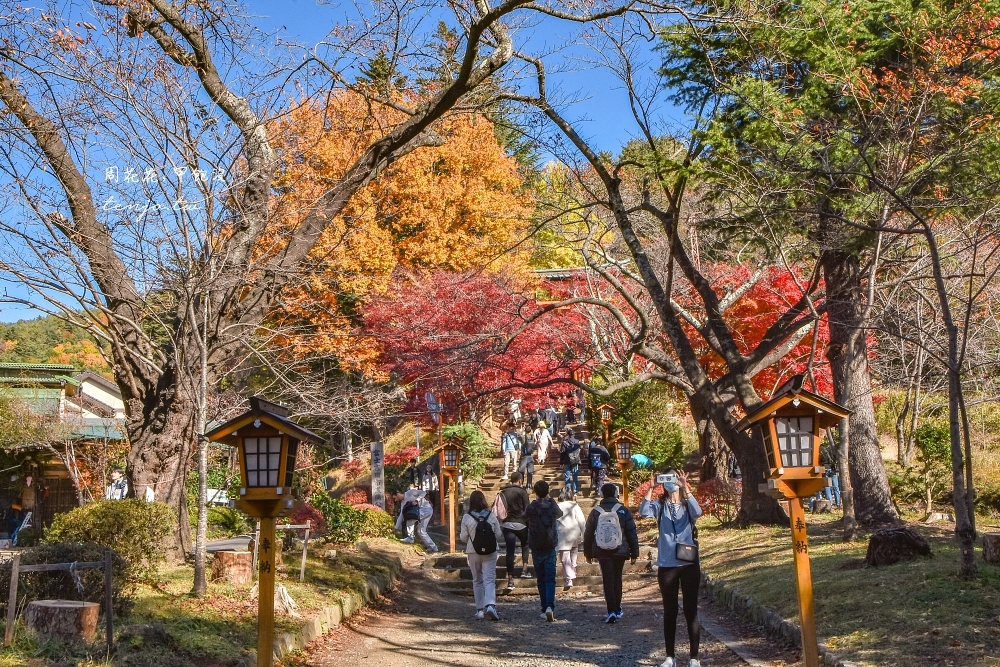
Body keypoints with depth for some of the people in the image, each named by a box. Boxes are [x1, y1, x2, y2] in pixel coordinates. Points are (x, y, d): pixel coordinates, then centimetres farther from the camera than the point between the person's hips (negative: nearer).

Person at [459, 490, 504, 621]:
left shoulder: (466, 518, -7)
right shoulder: (492, 516, -4)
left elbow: (463, 538, -4)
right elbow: (499, 535, 0)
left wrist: (460, 536, 18)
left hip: (473, 553, 0)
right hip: (490, 552, 0)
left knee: (477, 581, 12)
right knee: (489, 580, 0)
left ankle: (480, 609, 13)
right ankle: (490, 605, -21)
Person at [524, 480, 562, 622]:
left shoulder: (531, 508, -10)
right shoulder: (553, 506, -3)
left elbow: (524, 516, 10)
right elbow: (560, 513, 19)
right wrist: (550, 500, 28)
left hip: (536, 548, -1)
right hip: (550, 547, 1)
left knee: (541, 580, 9)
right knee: (550, 579, -2)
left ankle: (545, 610, 10)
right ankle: (550, 606, -21)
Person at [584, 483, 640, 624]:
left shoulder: (595, 512, 0)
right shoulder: (623, 511, -4)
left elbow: (588, 534, 6)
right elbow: (632, 533, -3)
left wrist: (588, 553, 16)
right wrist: (634, 553, 3)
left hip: (602, 552, 0)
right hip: (620, 551, 0)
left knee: (608, 580, 1)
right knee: (617, 579, 14)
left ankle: (612, 611, -9)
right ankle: (617, 609, 22)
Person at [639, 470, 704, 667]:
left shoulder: (687, 504, 3)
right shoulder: (660, 505, 4)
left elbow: (697, 512, -21)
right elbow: (643, 511, -16)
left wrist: (685, 488, -27)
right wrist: (650, 488, -21)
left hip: (689, 563, -1)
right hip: (666, 565, 1)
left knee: (691, 610, 2)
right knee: (669, 611, 9)